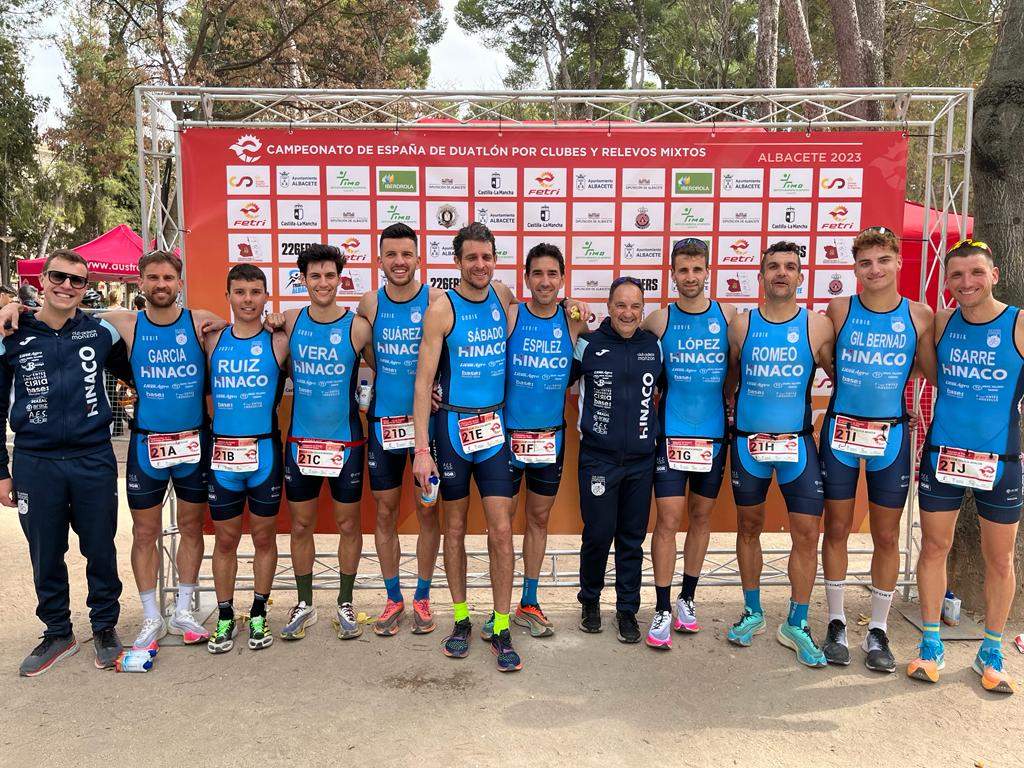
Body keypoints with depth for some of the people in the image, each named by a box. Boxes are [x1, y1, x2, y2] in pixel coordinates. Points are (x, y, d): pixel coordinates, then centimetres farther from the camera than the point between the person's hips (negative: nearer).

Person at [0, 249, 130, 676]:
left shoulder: (102, 332, 1)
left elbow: (131, 372, 19)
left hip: (94, 460, 0)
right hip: (35, 464, 0)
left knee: (101, 551, 9)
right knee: (46, 557, 12)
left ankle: (105, 627, 27)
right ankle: (57, 633, 29)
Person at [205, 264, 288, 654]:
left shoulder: (278, 342, -2)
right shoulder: (213, 341, 5)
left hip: (264, 450, -1)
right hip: (222, 451, 2)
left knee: (264, 536, 9)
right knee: (225, 539, 10)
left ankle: (259, 614, 24)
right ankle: (225, 617, 24)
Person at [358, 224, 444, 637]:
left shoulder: (436, 300, -8)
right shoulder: (369, 303, 1)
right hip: (383, 420, 3)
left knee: (427, 509, 7)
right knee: (385, 511, 9)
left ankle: (422, 598, 23)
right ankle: (393, 599, 25)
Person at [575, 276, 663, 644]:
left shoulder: (654, 346, 5)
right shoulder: (588, 345, -3)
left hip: (641, 459, 3)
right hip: (598, 458, -2)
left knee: (633, 539, 9)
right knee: (598, 535, 2)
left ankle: (627, 609, 24)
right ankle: (590, 600, 26)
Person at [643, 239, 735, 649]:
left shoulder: (727, 315, 2)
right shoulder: (660, 319, -2)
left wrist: (728, 404, 1)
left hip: (714, 433, 2)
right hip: (671, 433, -2)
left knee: (702, 516, 12)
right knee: (668, 520, -4)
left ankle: (687, 598, 28)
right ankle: (663, 610, 6)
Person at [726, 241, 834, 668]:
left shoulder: (817, 326, -2)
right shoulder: (741, 326, 0)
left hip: (798, 442, -1)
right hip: (747, 442, 1)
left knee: (807, 533, -2)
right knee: (749, 527, 12)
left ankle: (796, 626, 15)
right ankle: (752, 614, 29)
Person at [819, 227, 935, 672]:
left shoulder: (919, 315, 0)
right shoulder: (839, 309, -2)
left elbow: (936, 374, 8)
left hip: (891, 436, 1)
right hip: (840, 432, 0)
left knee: (886, 537, 8)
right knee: (836, 530, 7)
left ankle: (878, 631, 24)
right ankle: (836, 624, 23)